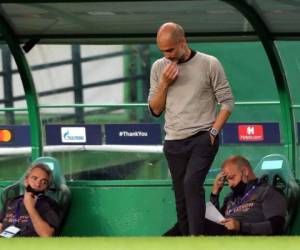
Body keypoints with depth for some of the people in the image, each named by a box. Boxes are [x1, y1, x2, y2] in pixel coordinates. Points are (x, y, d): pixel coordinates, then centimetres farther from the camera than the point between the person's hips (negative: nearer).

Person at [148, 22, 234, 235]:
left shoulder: (209, 64, -5)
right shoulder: (159, 68, 6)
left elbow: (227, 102, -1)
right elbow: (155, 110, 8)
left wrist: (213, 132, -10)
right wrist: (164, 84, -7)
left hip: (203, 139, -4)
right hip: (174, 142, 4)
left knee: (192, 183, -24)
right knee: (182, 195, 6)